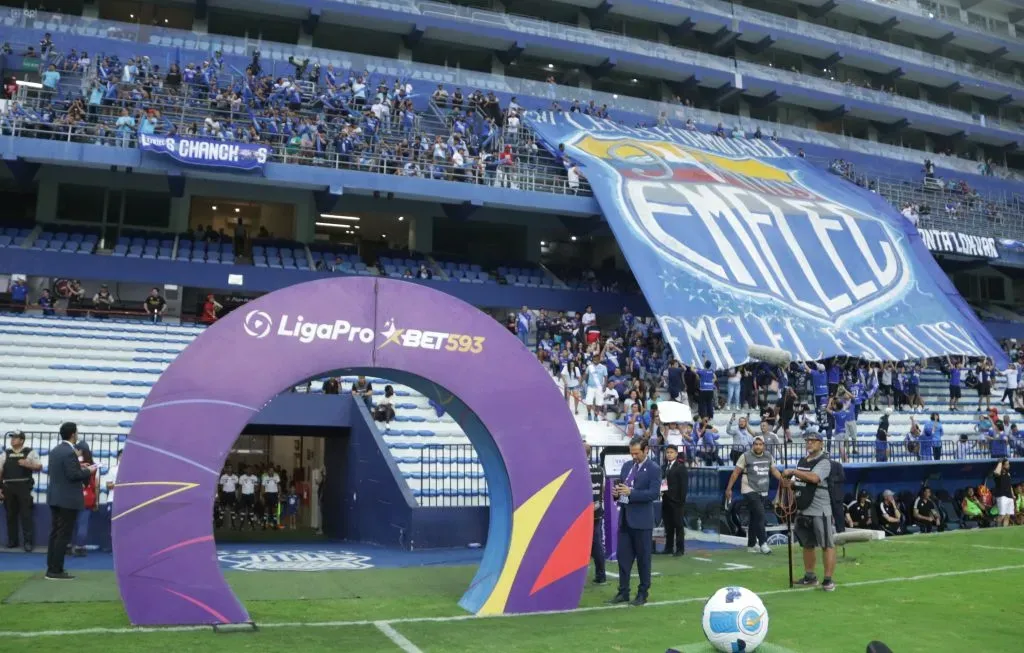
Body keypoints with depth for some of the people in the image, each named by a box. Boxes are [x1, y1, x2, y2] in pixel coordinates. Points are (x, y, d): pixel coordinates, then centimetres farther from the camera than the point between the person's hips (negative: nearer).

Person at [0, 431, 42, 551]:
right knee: (11, 515, 8)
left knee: (26, 514, -4)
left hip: (24, 487, -3)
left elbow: (39, 466, 2)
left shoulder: (30, 452, 4)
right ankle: (12, 541, 17)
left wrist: (28, 465, -16)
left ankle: (28, 541, -2)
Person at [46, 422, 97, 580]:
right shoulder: (70, 452, -19)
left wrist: (79, 466, 15)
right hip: (68, 499, -9)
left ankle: (51, 568, 17)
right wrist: (88, 471, -7)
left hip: (55, 497, 9)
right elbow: (73, 475, -22)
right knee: (63, 535, -4)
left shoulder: (54, 450, 11)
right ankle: (56, 570, -2)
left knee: (55, 533, 13)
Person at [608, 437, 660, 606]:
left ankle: (643, 593, 15)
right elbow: (620, 486, 19)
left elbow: (654, 493, -18)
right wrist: (616, 492, -5)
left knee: (643, 558, 4)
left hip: (641, 519, -6)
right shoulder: (627, 465, 12)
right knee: (623, 556, 8)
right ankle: (623, 592, 16)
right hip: (624, 517, 6)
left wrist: (631, 492, -24)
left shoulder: (653, 469, -8)